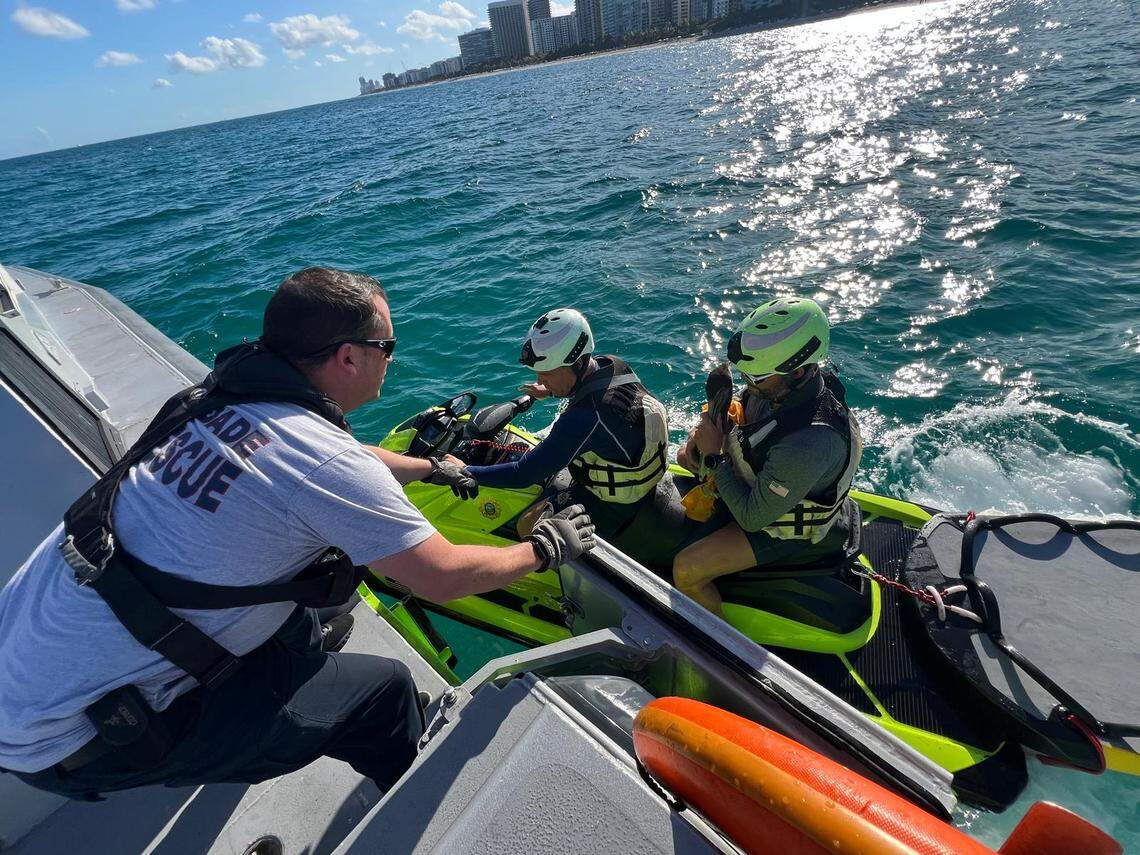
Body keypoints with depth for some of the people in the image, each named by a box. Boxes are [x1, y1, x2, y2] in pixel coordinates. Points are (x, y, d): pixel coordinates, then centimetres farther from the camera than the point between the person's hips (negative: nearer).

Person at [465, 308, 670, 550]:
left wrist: (463, 472, -24)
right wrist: (551, 391, 22)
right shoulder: (612, 365, -11)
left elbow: (524, 474, -33)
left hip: (610, 514, -8)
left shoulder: (584, 418, -37)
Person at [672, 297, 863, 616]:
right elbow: (737, 413, 3)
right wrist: (700, 436, -16)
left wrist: (714, 456, -28)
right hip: (762, 482, 8)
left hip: (781, 523, -8)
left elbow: (753, 518, -32)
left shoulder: (809, 445, -42)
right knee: (688, 455, 19)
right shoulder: (778, 382, -19)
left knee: (685, 571, -15)